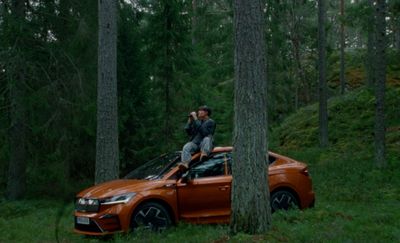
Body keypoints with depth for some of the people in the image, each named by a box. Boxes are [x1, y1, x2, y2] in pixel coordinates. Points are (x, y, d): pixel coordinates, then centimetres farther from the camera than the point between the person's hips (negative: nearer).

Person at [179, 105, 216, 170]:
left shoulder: (211, 122, 5)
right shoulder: (197, 121, 23)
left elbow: (203, 133, -13)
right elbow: (189, 132, 16)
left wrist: (196, 120, -11)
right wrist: (190, 121, 8)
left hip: (204, 143, -4)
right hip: (194, 143, 4)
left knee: (207, 139, -36)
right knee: (186, 147, -27)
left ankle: (204, 153, -63)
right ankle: (185, 163, -52)